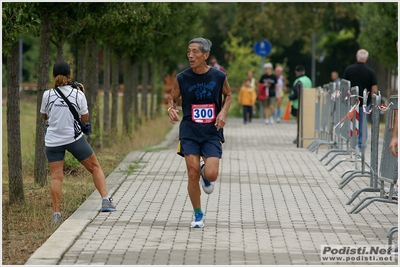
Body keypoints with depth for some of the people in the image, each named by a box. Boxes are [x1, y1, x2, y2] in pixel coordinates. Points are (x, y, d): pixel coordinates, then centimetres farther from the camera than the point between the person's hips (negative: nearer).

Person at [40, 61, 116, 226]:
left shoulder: (47, 95, -5)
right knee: (95, 167, 14)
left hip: (53, 141, 1)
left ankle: (56, 213, -5)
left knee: (56, 177, 2)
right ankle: (105, 200, 4)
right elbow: (85, 118, 4)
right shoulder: (78, 94, -6)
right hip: (74, 138, -1)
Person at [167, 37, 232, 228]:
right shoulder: (181, 78, -5)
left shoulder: (219, 77, -5)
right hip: (189, 131, 0)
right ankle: (198, 215, 15)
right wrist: (171, 109, -14)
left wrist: (223, 112, -5)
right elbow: (172, 99, 8)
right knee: (193, 174, -4)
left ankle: (205, 172, 25)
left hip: (212, 132, 0)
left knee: (211, 175, -14)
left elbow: (228, 95, 13)